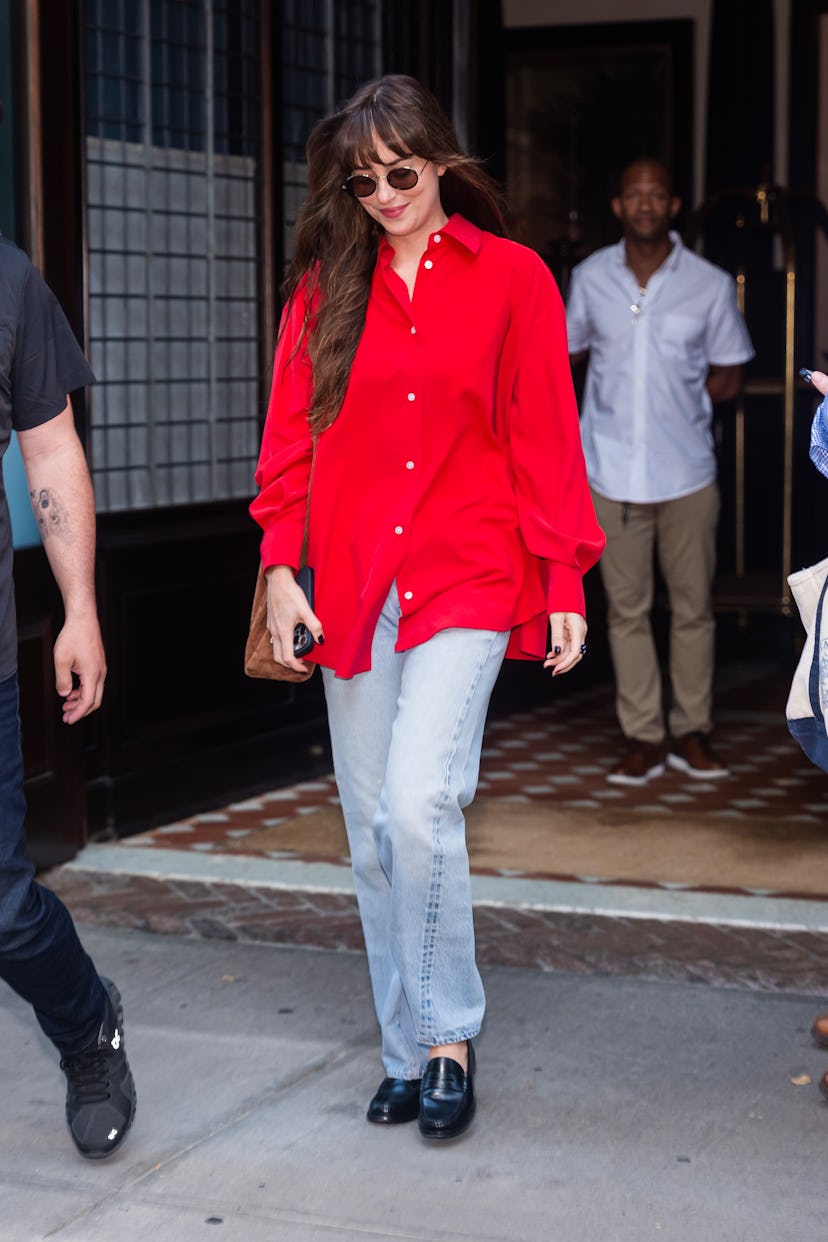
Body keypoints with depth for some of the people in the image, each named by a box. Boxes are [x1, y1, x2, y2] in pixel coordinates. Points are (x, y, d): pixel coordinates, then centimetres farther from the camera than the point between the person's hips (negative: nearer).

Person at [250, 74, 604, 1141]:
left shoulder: (511, 277, 2)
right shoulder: (324, 287, 9)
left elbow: (546, 442, 2)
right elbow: (291, 434, 8)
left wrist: (565, 584, -1)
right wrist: (281, 568, -2)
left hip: (467, 577, -3)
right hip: (353, 583, 4)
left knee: (418, 804, -18)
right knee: (372, 831, 7)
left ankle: (450, 1037, 0)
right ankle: (406, 1052, 21)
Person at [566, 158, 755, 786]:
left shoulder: (711, 284, -1)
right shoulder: (590, 278, 4)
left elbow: (728, 379, 6)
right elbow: (570, 353, 18)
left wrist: (673, 396, -4)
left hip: (687, 470, -1)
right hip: (614, 470, 1)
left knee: (694, 608, 4)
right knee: (627, 610, 4)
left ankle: (691, 731, 15)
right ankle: (642, 737, 10)